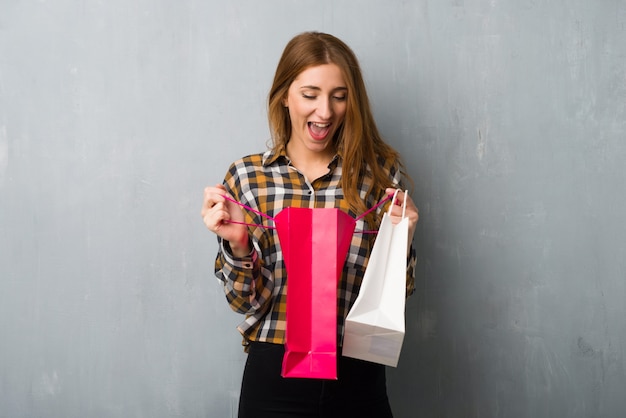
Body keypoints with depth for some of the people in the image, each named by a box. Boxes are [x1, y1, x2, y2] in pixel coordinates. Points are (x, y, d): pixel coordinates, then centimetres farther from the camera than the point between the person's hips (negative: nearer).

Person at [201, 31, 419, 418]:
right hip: (274, 376, 0)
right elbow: (247, 301, -1)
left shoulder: (381, 171, -3)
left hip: (357, 377, 1)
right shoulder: (247, 176, -3)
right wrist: (237, 243, -18)